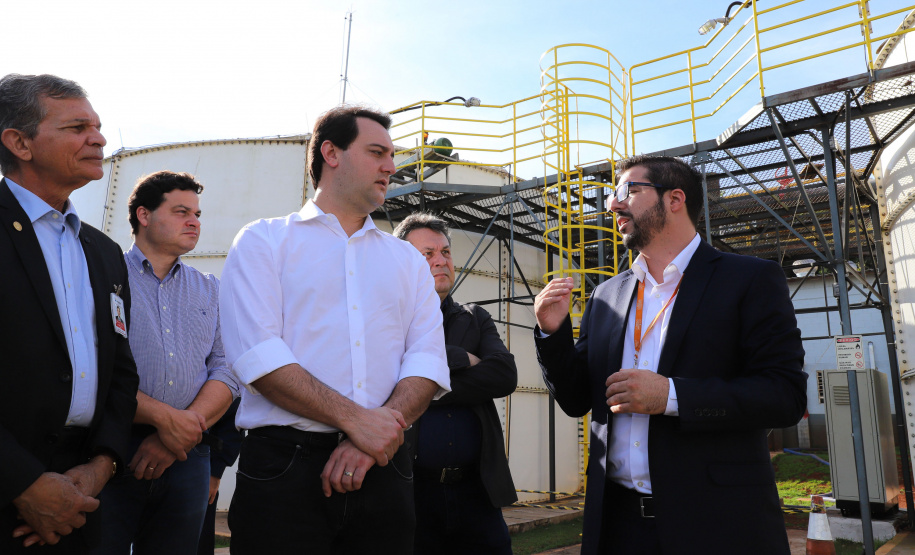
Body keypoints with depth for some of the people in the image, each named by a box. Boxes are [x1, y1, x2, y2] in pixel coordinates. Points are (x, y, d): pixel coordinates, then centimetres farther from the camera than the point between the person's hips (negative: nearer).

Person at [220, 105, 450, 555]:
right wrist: (355, 419, -16)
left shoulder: (408, 260, 14)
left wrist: (380, 429, -13)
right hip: (284, 464, -3)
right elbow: (257, 355, -10)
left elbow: (428, 360, 3)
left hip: (382, 468, 4)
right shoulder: (264, 241, 3)